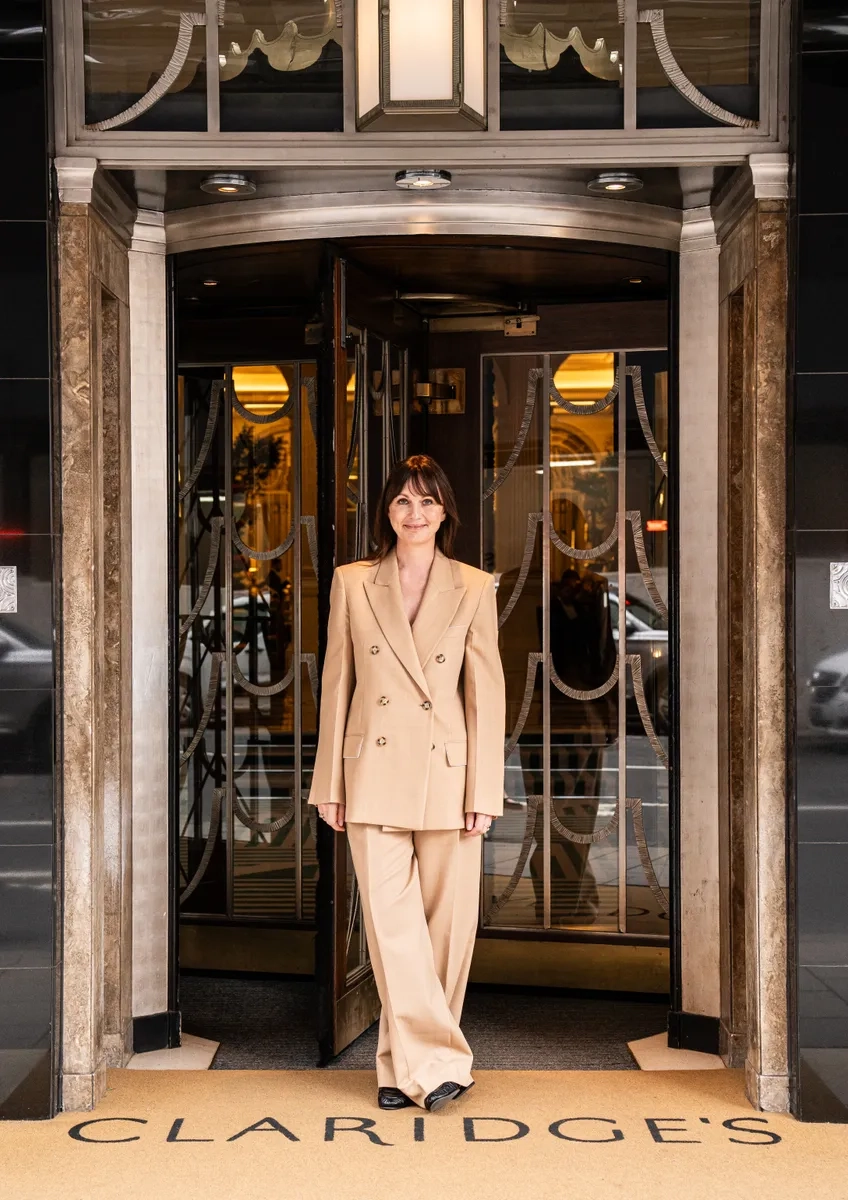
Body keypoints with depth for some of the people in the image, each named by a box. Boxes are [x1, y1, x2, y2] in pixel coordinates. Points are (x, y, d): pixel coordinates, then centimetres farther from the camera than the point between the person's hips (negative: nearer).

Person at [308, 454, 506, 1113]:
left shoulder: (473, 588, 4)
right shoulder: (352, 584, 6)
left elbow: (487, 693, 3)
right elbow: (337, 685, 8)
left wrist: (485, 790, -3)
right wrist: (330, 782, 4)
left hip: (447, 776, 0)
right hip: (375, 774, 0)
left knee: (447, 923, 3)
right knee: (392, 923, -5)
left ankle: (406, 1063, 18)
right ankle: (439, 1063, 1)